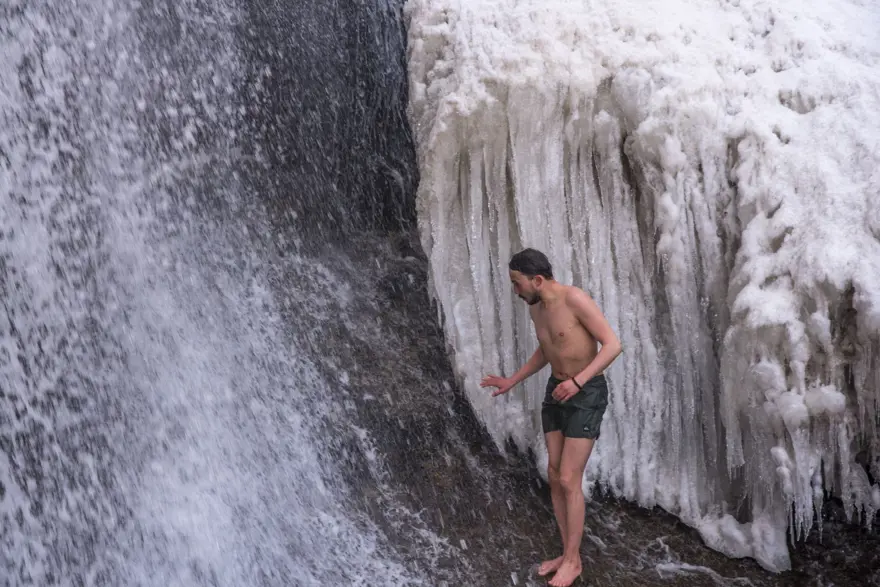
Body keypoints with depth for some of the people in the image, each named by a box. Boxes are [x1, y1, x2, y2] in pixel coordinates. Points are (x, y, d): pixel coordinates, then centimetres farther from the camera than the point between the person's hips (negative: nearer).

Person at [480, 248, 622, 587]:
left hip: (587, 394, -8)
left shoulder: (574, 299, -22)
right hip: (556, 392, 8)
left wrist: (578, 381, -31)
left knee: (569, 480, -7)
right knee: (554, 477, 9)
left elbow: (613, 344, -23)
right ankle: (568, 553, 22)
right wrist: (512, 382, 18)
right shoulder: (535, 307, 2)